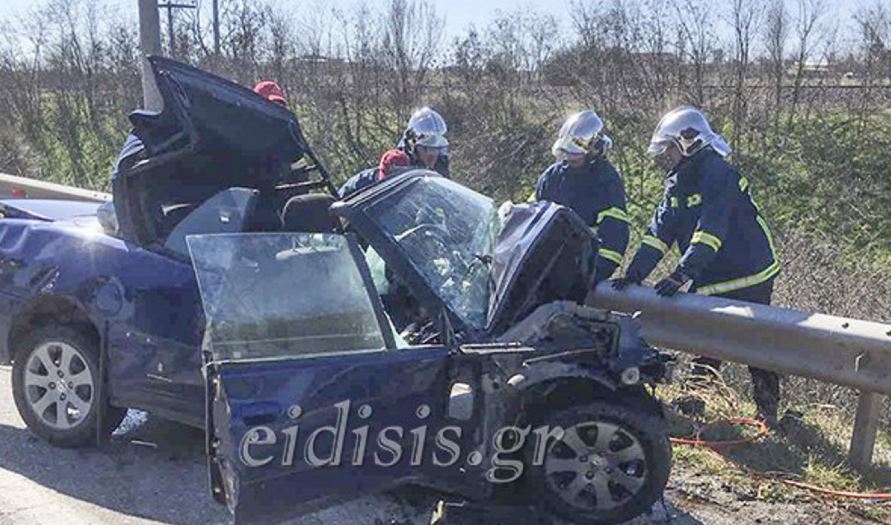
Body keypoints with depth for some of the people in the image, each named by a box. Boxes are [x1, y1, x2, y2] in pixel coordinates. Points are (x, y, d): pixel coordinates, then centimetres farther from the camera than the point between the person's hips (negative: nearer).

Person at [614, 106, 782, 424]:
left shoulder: (719, 175, -20)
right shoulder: (677, 183, 7)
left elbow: (710, 230, -31)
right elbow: (660, 230, -1)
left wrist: (683, 274, -41)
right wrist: (635, 274, -13)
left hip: (747, 279, -7)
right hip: (707, 283, 7)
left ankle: (769, 412, 19)